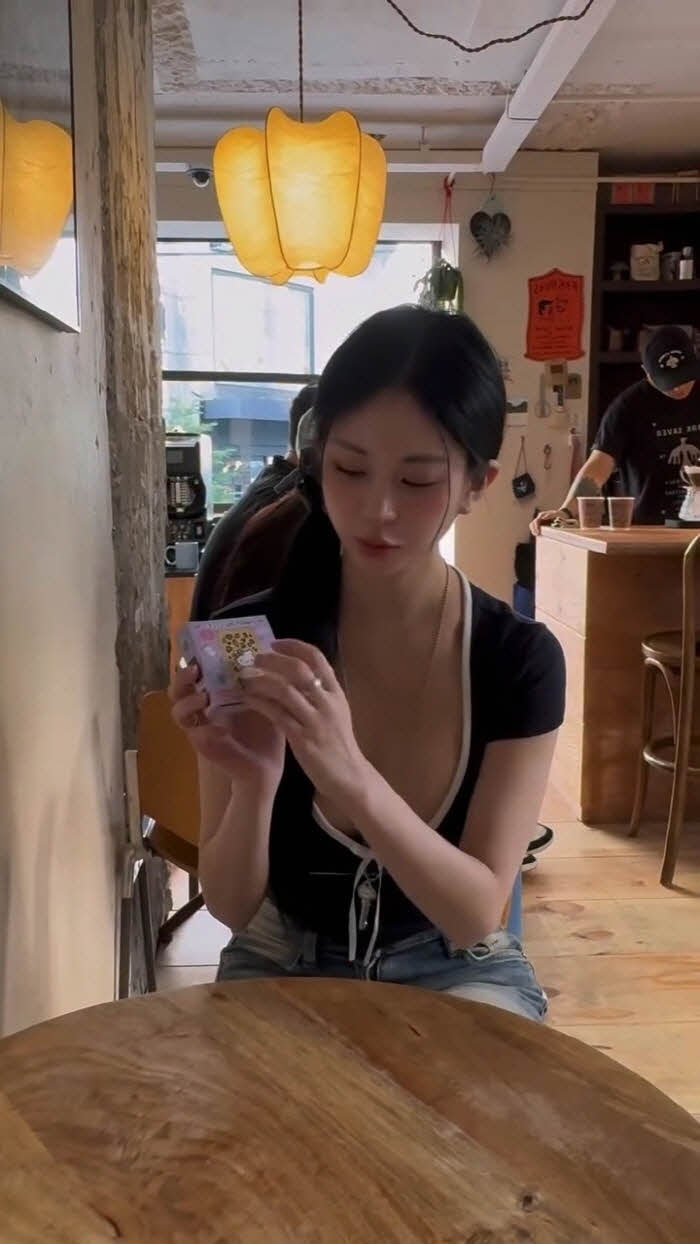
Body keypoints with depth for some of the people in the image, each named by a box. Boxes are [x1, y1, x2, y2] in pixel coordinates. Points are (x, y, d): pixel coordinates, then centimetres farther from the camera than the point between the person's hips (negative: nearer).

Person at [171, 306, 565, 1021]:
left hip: (454, 967, 0)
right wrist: (255, 780, -33)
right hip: (282, 960, 0)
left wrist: (349, 776, -36)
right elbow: (230, 905, -11)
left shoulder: (520, 659, -15)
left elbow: (477, 913, -20)